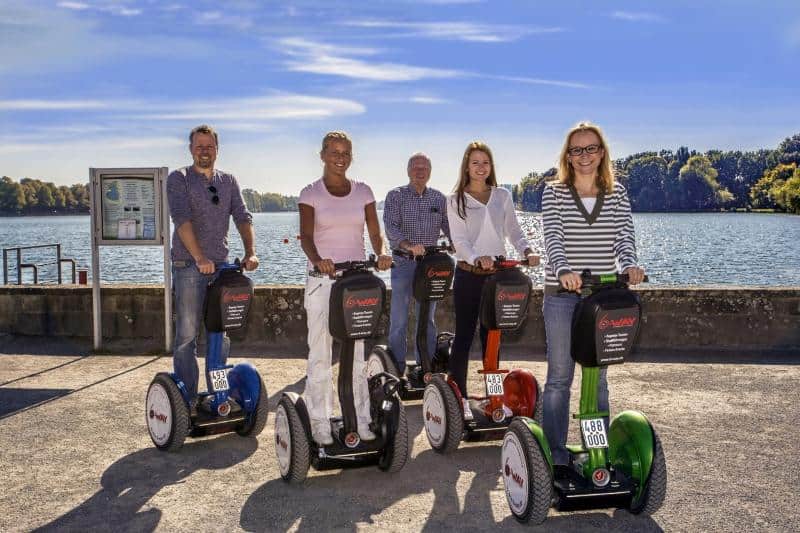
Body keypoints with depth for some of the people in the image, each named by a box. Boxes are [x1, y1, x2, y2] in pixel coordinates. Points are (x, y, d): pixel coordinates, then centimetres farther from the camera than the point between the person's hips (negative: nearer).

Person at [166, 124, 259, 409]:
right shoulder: (179, 179, 0)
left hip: (221, 265, 5)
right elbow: (181, 219, -15)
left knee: (223, 335, 9)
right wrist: (199, 257, -27)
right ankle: (187, 399, 2)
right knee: (187, 335, -3)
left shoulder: (228, 182, 14)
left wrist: (250, 252, -13)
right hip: (189, 267, -4)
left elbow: (242, 218, 5)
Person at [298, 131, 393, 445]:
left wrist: (381, 254, -18)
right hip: (322, 278, -2)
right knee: (320, 352, -1)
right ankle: (320, 422, 7)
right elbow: (306, 235, -11)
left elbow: (374, 232, 4)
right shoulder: (311, 193, 1)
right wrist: (317, 260, -32)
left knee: (356, 352, 6)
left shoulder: (363, 192, 9)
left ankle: (360, 419, 14)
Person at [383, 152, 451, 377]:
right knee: (399, 318, -2)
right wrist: (408, 246, -30)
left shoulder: (439, 198, 10)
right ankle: (396, 367, 8)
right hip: (403, 263, -3)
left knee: (427, 318, 10)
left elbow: (448, 226, 7)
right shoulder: (395, 196, -1)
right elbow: (390, 226, -13)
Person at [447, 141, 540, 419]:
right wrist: (477, 258, -27)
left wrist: (527, 251, -10)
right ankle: (459, 397, 7)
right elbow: (459, 239, -9)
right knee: (464, 335, 0)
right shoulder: (456, 200, 1)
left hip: (497, 273, 3)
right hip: (468, 275, -3)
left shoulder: (503, 196, 10)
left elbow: (513, 231, 9)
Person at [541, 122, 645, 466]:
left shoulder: (617, 194, 9)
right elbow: (553, 237, -13)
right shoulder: (554, 193, 1)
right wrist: (563, 270, -32)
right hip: (562, 294, -2)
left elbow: (624, 235, -3)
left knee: (598, 377, 11)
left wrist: (629, 264, -25)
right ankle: (556, 453, 12)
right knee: (559, 378, 3)